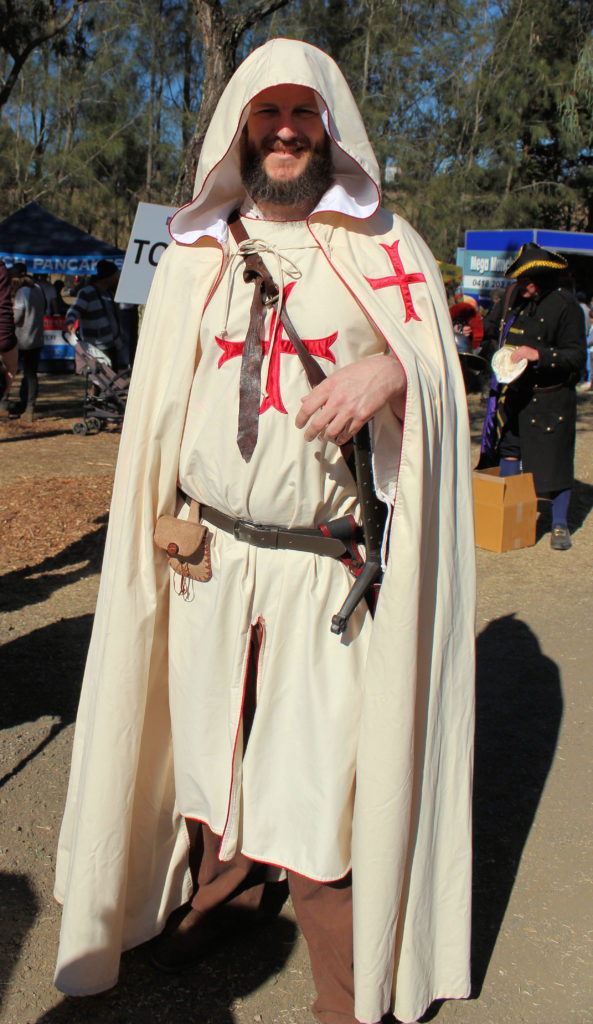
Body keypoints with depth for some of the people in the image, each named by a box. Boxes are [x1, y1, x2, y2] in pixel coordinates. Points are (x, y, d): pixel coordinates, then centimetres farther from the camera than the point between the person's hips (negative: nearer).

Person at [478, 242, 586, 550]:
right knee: (509, 452, 12)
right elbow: (492, 326, 22)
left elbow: (576, 356, -13)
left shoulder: (565, 305, -13)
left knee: (554, 460, 0)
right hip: (513, 393, 6)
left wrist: (537, 354, -24)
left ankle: (559, 524, 13)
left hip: (550, 399, -5)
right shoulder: (513, 297, 4)